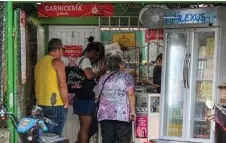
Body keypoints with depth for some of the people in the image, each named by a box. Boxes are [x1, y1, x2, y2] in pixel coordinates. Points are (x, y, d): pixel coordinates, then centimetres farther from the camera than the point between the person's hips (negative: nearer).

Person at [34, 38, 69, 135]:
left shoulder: (39, 62, 11)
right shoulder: (57, 62, -9)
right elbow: (62, 85, -16)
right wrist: (66, 103, -7)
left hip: (40, 105, 7)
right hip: (55, 106, -7)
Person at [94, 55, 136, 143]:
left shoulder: (103, 78, 16)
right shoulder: (127, 76, 5)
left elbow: (96, 96, 17)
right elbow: (130, 94, -8)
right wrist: (132, 110, -6)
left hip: (105, 114, 4)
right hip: (122, 114, -4)